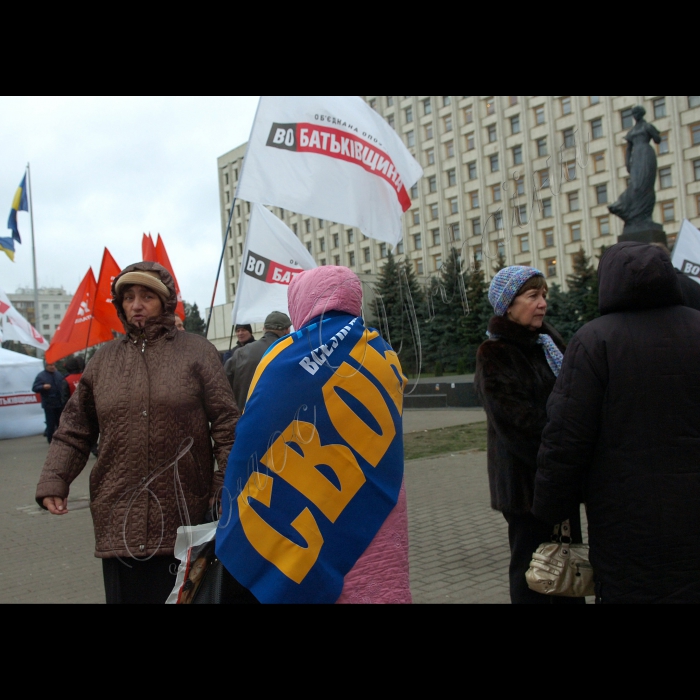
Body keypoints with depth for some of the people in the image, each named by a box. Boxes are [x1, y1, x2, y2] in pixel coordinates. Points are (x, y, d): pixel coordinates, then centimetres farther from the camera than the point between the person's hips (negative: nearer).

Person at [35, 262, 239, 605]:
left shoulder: (196, 351, 0)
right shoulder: (104, 359, 11)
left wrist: (229, 484, -10)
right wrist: (53, 481, 1)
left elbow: (225, 423, -4)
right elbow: (75, 431, 12)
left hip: (183, 514, -3)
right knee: (126, 593, 10)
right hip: (119, 517, 3)